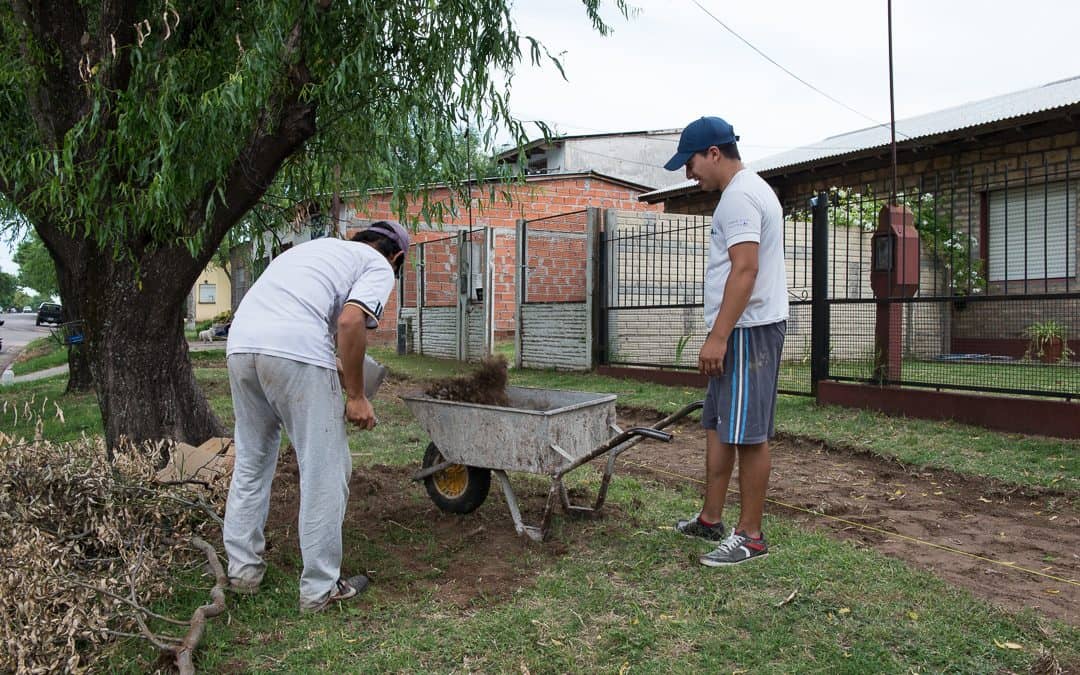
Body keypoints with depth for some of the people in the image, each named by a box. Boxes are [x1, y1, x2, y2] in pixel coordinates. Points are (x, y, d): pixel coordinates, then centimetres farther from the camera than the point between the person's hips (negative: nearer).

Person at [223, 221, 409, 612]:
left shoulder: (321, 247, 33)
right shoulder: (379, 266, 11)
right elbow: (350, 321, -9)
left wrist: (341, 376, 42)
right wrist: (355, 396, -2)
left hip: (240, 342, 8)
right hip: (295, 349, -7)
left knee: (251, 461, 22)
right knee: (325, 472, 4)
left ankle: (243, 568, 31)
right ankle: (320, 589, 12)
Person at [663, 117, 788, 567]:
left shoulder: (739, 195, -14)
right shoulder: (751, 189, 21)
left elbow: (745, 269, -24)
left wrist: (718, 336, -25)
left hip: (747, 329, -11)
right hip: (742, 328, 11)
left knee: (747, 433, -4)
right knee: (719, 424, 15)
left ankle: (750, 536, 6)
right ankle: (710, 520, 24)